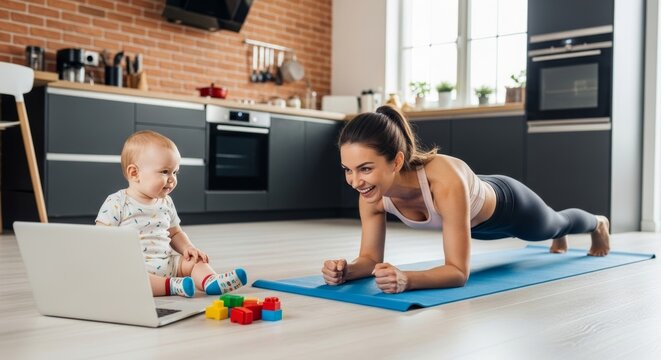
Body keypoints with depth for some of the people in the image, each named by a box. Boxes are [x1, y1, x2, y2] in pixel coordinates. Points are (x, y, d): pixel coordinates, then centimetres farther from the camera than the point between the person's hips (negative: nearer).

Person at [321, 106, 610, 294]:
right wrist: (347, 271, -46)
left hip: (508, 206, -5)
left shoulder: (446, 182, -51)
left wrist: (406, 279, -64)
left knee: (553, 225, 33)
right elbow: (370, 257, -24)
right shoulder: (372, 193, -34)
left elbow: (459, 271, -47)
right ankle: (561, 240, 77)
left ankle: (597, 224, 70)